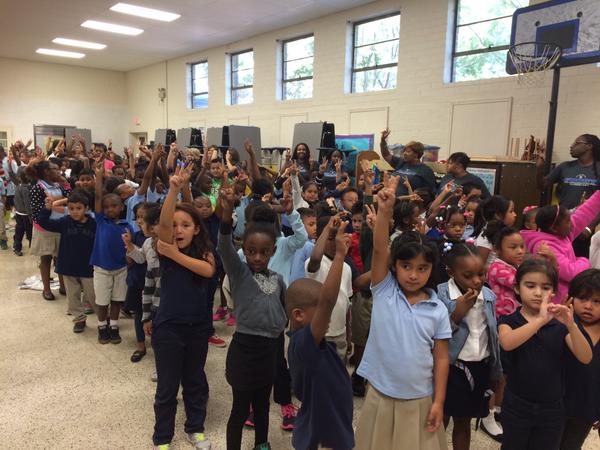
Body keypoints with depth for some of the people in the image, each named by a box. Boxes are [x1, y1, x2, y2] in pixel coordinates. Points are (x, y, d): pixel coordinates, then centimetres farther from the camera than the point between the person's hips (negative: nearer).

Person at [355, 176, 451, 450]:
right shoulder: (384, 291, -8)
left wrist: (438, 402, -2)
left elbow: (441, 358, -1)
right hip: (381, 396, 0)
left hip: (419, 400, 0)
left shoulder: (438, 310, -6)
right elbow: (379, 248, -21)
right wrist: (385, 210, -33)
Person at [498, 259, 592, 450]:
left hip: (552, 408, 2)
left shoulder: (559, 324, -3)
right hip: (517, 406, -2)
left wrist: (571, 325, -29)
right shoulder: (508, 321, -9)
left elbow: (586, 358, -14)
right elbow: (507, 343, -30)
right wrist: (540, 320, -37)